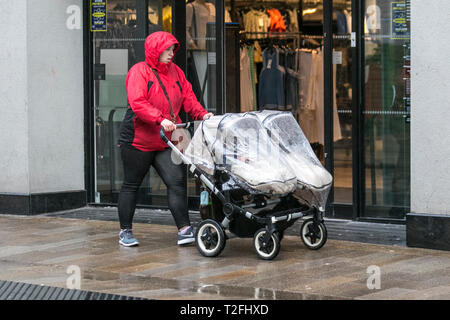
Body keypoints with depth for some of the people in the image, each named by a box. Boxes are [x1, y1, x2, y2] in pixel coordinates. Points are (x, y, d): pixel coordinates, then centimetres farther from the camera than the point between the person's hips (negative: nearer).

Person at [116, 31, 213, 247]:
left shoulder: (175, 72, 11)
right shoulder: (139, 72, -10)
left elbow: (188, 97, 9)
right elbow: (137, 103, -22)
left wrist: (202, 114, -10)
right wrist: (160, 119, -33)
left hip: (167, 141, 5)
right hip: (138, 140, -5)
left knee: (177, 182, -7)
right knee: (131, 185, 7)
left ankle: (184, 229, -7)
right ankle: (125, 231, 18)